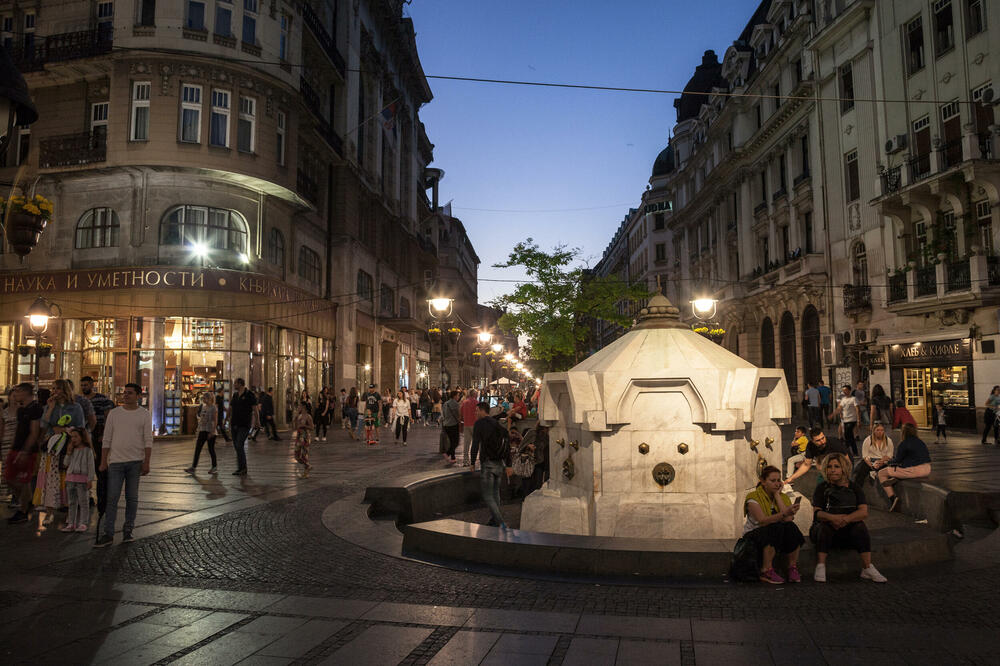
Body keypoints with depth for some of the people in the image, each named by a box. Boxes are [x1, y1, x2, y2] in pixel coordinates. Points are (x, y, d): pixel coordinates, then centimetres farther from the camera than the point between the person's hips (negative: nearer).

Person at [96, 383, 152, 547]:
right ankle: (108, 534, 2)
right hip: (116, 461, 1)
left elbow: (148, 440, -1)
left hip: (136, 462, -1)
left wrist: (146, 462, -7)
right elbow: (107, 440, 8)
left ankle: (128, 531, 15)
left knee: (132, 498, 5)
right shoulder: (114, 413, 6)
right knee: (112, 499, -1)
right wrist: (103, 462, 3)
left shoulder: (144, 414, 2)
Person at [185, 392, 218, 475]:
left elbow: (215, 421, -13)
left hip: (210, 431, -6)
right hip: (202, 431, 7)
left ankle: (215, 466, 15)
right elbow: (200, 419, 17)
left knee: (211, 449, 2)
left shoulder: (213, 408, -10)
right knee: (197, 449, 2)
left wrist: (212, 432, -18)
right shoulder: (202, 407, 10)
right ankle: (193, 467, 3)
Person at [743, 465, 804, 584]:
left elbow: (789, 519, -15)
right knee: (776, 527, -34)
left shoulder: (783, 497, 6)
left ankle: (793, 568, -15)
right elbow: (762, 521, -26)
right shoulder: (753, 497, -9)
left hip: (778, 539, 4)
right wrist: (784, 513, -38)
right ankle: (766, 570, -27)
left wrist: (777, 495, -10)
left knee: (791, 527, -27)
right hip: (754, 536, -4)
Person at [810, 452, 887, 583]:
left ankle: (868, 569, -28)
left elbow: (864, 512, -8)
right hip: (826, 530, -1)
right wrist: (832, 518, -32)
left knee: (860, 526, -28)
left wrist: (846, 519, -27)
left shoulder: (853, 488, 7)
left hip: (848, 530, 1)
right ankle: (820, 568, -36)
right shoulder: (822, 488, 3)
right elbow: (816, 513, -10)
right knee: (824, 526, -33)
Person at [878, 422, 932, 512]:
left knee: (881, 473, 2)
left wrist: (888, 462, 18)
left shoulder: (904, 444, -11)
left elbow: (897, 460, -5)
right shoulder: (921, 442, 12)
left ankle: (892, 496, -5)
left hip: (914, 470, -8)